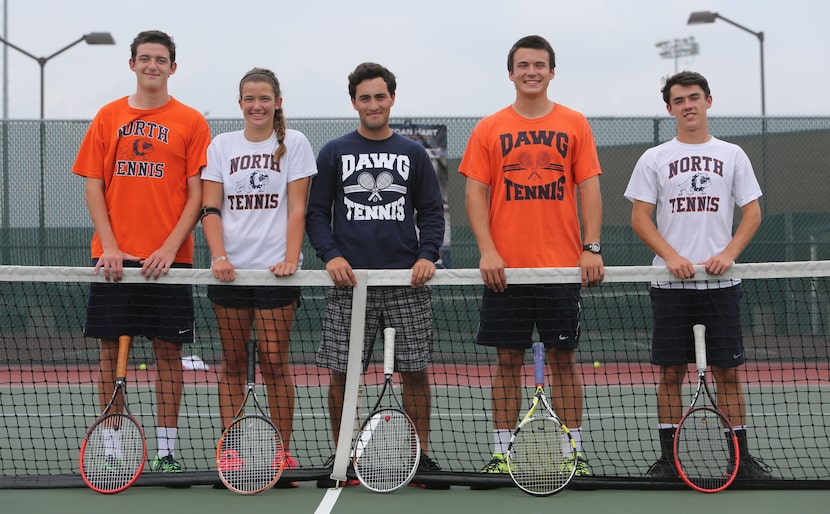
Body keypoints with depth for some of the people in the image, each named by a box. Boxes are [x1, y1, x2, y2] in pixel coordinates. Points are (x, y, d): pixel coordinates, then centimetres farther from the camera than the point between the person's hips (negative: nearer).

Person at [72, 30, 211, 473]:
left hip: (168, 258, -1)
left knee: (168, 351, 1)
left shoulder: (191, 122, 3)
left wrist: (169, 248, -12)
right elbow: (93, 186, 7)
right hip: (114, 257, 2)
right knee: (111, 350, 3)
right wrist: (110, 246, -6)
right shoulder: (108, 117, 9)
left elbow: (197, 194, -1)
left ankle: (166, 451, 8)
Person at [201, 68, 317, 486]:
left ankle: (282, 453, 4)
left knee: (274, 362, -3)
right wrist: (219, 256, -10)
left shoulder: (293, 143, 5)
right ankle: (230, 451, 10)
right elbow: (210, 208, 5)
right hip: (230, 270, 2)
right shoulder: (222, 145, 10)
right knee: (233, 362, 5)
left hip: (275, 268, -2)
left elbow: (297, 209, -1)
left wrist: (290, 260, -12)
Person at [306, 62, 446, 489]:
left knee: (415, 371, 2)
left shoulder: (413, 154, 11)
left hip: (407, 281, 1)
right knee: (342, 373, 0)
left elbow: (431, 212, 11)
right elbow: (316, 212, 7)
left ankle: (421, 456, 14)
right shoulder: (333, 153, 8)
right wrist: (330, 254, -9)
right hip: (349, 280, -1)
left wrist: (427, 254, -6)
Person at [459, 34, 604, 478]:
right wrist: (487, 251, -9)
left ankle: (572, 453, 11)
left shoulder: (574, 124, 7)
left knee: (564, 357, 4)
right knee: (507, 359, 4)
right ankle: (501, 453, 11)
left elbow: (589, 188, 4)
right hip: (505, 267, 0)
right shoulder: (488, 129, 6)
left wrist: (591, 248, -6)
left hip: (562, 265, 0)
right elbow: (475, 193, 3)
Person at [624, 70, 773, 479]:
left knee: (728, 371, 1)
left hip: (720, 282, 1)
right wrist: (672, 257, -12)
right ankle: (668, 457, 7)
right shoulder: (654, 159, 7)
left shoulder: (732, 155, 9)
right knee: (671, 372, 1)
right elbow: (640, 218, 3)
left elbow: (752, 213, 8)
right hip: (670, 283, 0)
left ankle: (741, 456, 7)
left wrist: (728, 253, -9)